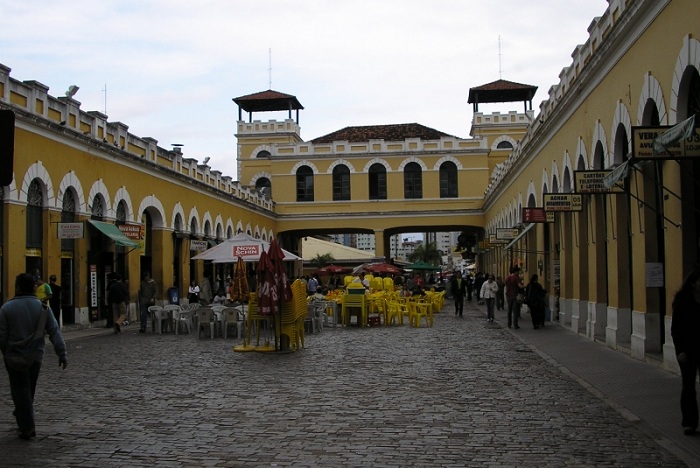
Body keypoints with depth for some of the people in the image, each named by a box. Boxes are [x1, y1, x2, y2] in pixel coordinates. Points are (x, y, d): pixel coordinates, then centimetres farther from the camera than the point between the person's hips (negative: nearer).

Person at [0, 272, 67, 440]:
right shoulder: (41, 306, -2)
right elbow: (54, 331, -5)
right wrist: (62, 354, -4)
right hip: (36, 356, 3)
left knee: (20, 391, 1)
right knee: (29, 390, 18)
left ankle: (27, 427, -5)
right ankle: (24, 422, 31)